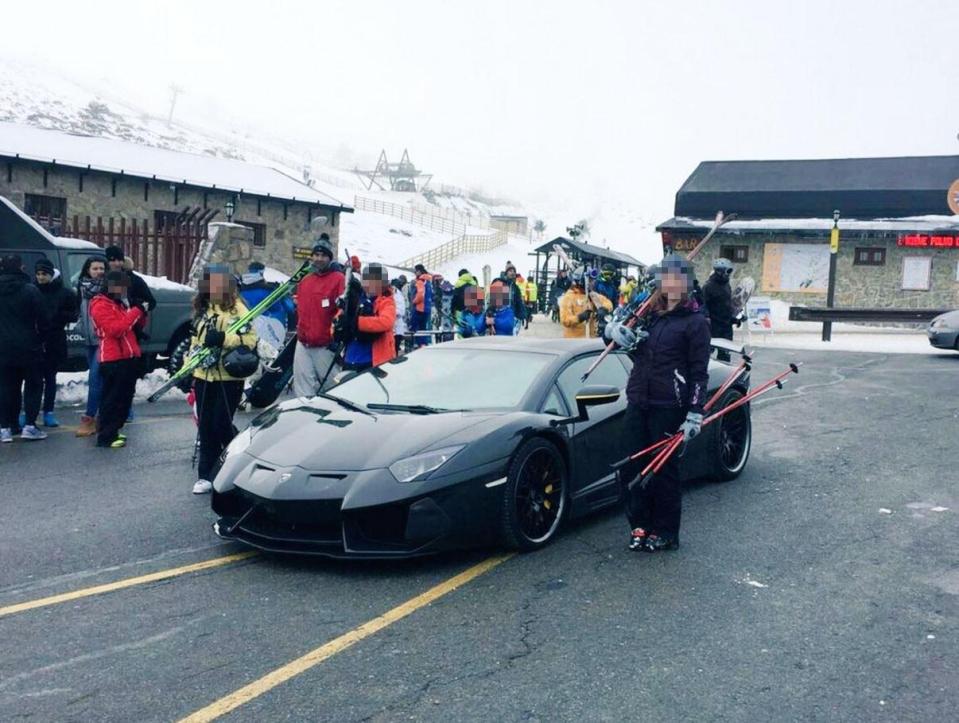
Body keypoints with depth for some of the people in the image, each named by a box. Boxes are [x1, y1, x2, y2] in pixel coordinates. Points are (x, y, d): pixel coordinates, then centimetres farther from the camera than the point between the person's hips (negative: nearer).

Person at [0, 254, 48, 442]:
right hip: (28, 347, -4)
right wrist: (41, 338, 6)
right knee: (33, 385, 6)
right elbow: (41, 320, -9)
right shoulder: (30, 290, -11)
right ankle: (29, 425, -2)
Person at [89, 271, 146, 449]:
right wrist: (136, 311, -19)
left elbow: (135, 325, 24)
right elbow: (115, 329, -21)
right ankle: (106, 436, -8)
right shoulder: (100, 305, -9)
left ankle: (113, 431, 23)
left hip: (128, 357, 9)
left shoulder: (119, 303, 21)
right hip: (113, 360, -9)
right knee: (112, 398, -10)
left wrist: (141, 313, 3)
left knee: (125, 396, 13)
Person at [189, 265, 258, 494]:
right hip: (204, 376, 6)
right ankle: (206, 475, 16)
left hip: (229, 378, -6)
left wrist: (223, 338, -25)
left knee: (221, 425, -4)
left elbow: (250, 339, -15)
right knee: (205, 426, 8)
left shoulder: (237, 309, -7)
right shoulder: (202, 309, 13)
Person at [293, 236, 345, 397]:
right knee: (303, 391, 6)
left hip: (325, 346, -6)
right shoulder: (305, 281, 15)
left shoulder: (338, 279, -6)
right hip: (303, 345, 6)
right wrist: (300, 331, 15)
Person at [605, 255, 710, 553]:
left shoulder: (695, 321, -3)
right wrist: (617, 330, -3)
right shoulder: (648, 312, 12)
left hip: (669, 409, -5)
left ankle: (666, 533, 16)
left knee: (664, 470, 2)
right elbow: (610, 325, 22)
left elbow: (699, 372, -6)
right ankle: (640, 526, 22)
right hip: (637, 404, 5)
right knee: (631, 467, 7)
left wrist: (695, 414, -12)